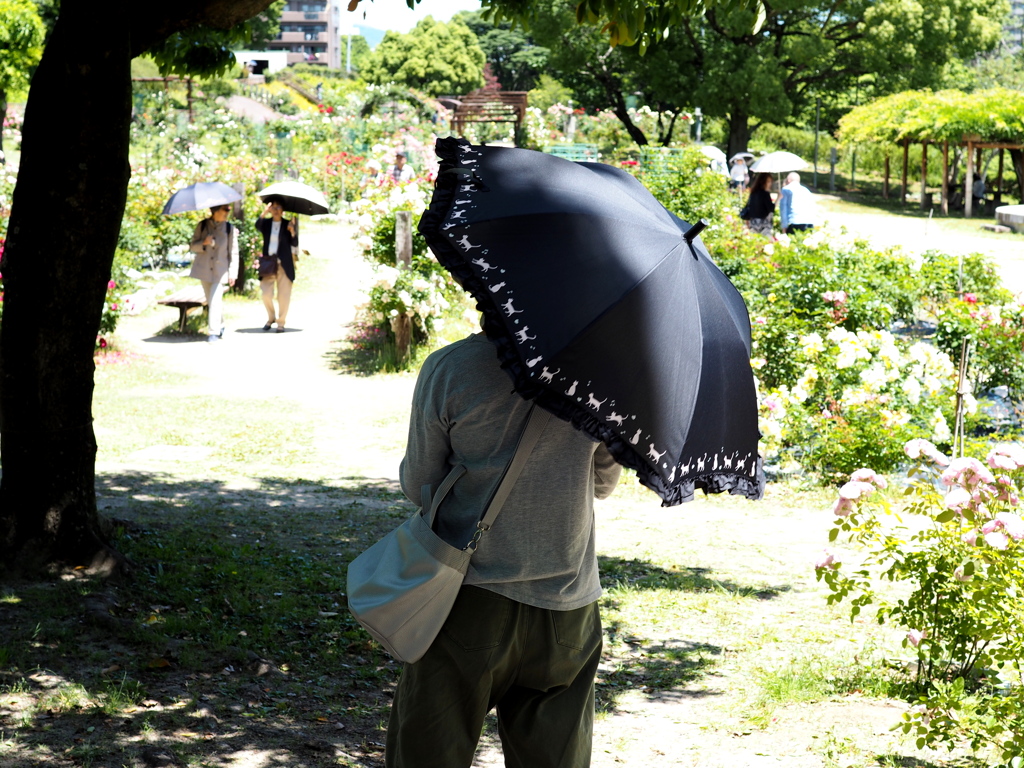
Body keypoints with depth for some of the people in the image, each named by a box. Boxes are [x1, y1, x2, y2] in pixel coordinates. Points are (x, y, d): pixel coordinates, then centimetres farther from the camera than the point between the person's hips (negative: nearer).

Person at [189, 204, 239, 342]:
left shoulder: (229, 228, 0)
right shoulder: (202, 225, 1)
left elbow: (233, 251, 2)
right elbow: (193, 246, 2)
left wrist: (232, 273, -4)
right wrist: (204, 243, -20)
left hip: (220, 270, -2)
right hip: (204, 268, 2)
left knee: (215, 299, -15)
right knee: (210, 300, 9)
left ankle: (215, 332, -15)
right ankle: (220, 326, 27)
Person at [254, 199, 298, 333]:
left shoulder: (287, 224, 3)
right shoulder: (266, 223, 6)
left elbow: (294, 244, -5)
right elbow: (258, 225, -18)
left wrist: (293, 232, -24)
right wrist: (264, 213, -35)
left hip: (284, 264, -1)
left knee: (284, 294, -1)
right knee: (266, 293, -2)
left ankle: (281, 322, 12)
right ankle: (271, 318, 22)